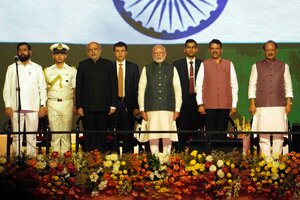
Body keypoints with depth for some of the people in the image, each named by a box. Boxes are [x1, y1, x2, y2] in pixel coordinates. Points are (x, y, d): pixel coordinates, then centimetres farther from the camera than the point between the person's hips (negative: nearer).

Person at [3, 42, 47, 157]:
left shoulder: (37, 68, 9)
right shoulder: (11, 68, 10)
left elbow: (42, 88, 7)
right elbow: (6, 89, 7)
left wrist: (43, 105, -2)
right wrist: (7, 106, -3)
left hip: (33, 108, 0)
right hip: (16, 108, 0)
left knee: (32, 136, 2)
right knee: (17, 135, 2)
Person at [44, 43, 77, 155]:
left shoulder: (72, 71, 9)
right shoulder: (48, 71, 11)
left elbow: (75, 89, 8)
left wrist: (75, 106, 2)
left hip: (67, 103, -1)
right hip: (52, 103, 1)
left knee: (66, 131, -1)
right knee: (54, 131, 1)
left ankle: (65, 153, 4)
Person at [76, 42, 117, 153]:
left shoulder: (108, 64, 8)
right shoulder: (83, 65, 9)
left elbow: (114, 86, 6)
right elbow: (78, 87, 7)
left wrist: (113, 105, -1)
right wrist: (78, 106, 0)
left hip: (104, 106, 0)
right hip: (87, 107, 0)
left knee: (103, 134, 1)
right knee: (89, 135, 2)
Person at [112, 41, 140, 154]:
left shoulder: (133, 67, 8)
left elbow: (136, 88, 4)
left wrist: (136, 106, -4)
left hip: (128, 104, 1)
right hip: (113, 103, -1)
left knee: (128, 133, 3)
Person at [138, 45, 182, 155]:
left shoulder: (172, 69, 10)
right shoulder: (147, 69, 9)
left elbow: (177, 90, 8)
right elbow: (141, 90, 7)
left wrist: (177, 109, 2)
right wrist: (142, 109, 0)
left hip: (168, 108, 0)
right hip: (151, 109, 0)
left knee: (167, 137, -4)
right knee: (153, 137, -3)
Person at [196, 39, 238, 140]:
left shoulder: (229, 64, 9)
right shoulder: (204, 64, 7)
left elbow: (234, 86, 8)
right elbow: (199, 85, 5)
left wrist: (234, 105, 3)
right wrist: (200, 104, -3)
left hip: (225, 105, 1)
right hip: (209, 106, -1)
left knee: (222, 134, 1)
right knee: (210, 133, -2)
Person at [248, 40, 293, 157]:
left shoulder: (284, 66, 11)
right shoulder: (257, 66, 9)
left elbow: (288, 86, 11)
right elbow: (252, 85, 7)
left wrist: (289, 103, 2)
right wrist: (252, 104, -1)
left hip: (279, 106, 1)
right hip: (262, 106, -1)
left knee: (279, 134, -4)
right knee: (263, 135, -5)